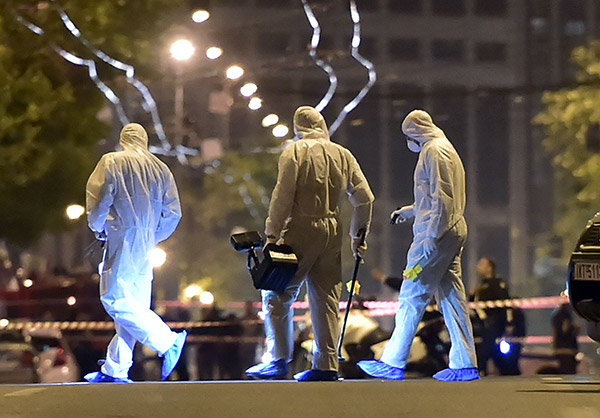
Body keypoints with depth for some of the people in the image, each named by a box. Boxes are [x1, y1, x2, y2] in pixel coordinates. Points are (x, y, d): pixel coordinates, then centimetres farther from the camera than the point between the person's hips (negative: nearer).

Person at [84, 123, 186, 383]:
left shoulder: (112, 162, -2)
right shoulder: (161, 169, 12)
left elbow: (98, 201, -10)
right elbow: (173, 213, 8)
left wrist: (98, 229, 8)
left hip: (122, 242, -7)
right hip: (146, 246, 7)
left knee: (116, 300, -9)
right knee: (133, 306, 7)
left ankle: (167, 342, -19)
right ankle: (115, 369, 11)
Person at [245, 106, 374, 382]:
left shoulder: (295, 152, -5)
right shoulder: (343, 155, 11)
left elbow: (282, 197, -13)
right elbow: (364, 198, 10)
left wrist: (272, 234, -10)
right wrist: (358, 235, 19)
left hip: (301, 230, -5)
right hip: (332, 232, 5)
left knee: (276, 295, 3)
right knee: (326, 299, 7)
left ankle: (279, 359, -1)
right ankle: (326, 366, 6)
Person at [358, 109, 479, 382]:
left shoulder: (434, 152, -9)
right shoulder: (445, 150, 22)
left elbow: (442, 198, -18)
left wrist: (431, 236, -21)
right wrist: (409, 211, 35)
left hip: (436, 236, -10)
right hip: (453, 232, 10)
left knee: (412, 297, -7)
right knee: (451, 297, 7)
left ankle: (393, 363, -5)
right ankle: (465, 365, 5)